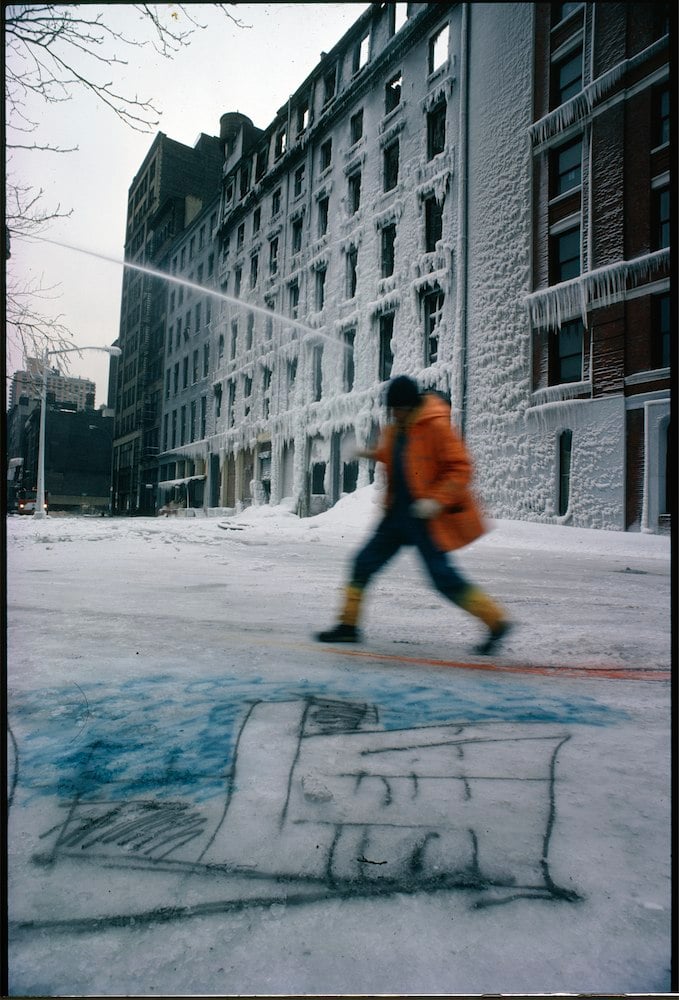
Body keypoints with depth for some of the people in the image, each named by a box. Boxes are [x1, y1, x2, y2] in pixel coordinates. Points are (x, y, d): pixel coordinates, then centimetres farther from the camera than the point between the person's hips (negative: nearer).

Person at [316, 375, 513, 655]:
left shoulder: (436, 426, -14)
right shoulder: (395, 428, 10)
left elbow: (460, 468, -16)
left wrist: (436, 500, -25)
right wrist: (374, 454, 12)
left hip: (426, 517, -8)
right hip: (399, 514, 8)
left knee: (444, 578, -7)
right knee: (364, 562, 7)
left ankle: (497, 621, 10)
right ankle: (348, 624, 21)